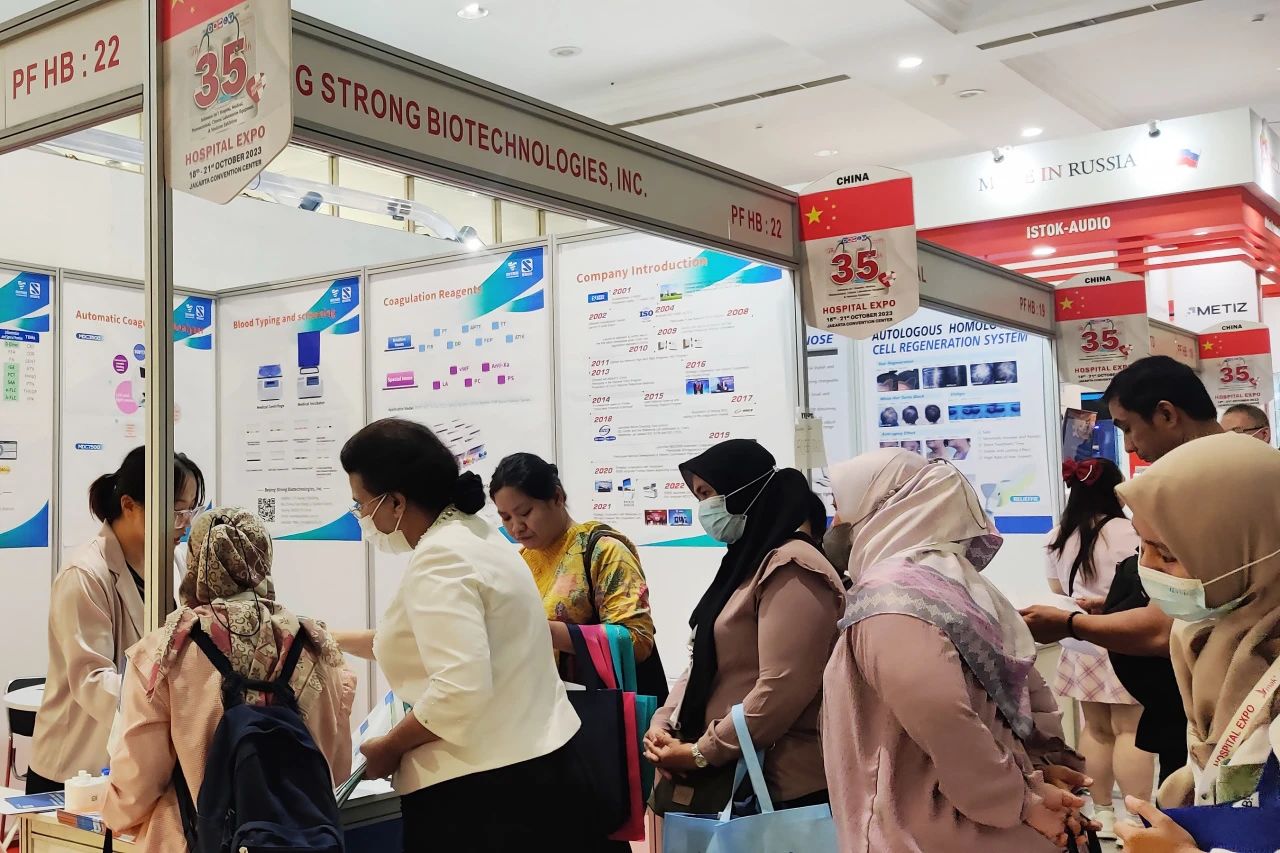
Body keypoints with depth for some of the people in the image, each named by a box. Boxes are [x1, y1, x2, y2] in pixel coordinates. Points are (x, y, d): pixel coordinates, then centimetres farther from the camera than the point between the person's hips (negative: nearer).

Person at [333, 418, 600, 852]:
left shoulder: (439, 559, -19)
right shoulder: (470, 534, 11)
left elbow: (458, 689, -29)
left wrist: (389, 747, -12)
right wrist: (333, 639, 32)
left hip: (485, 791, -10)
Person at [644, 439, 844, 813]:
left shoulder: (791, 568, -16)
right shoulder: (747, 562, 16)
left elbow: (782, 690, -24)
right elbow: (706, 662, 17)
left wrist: (700, 754, -16)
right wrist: (663, 722, 1)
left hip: (777, 787, -9)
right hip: (726, 778, 9)